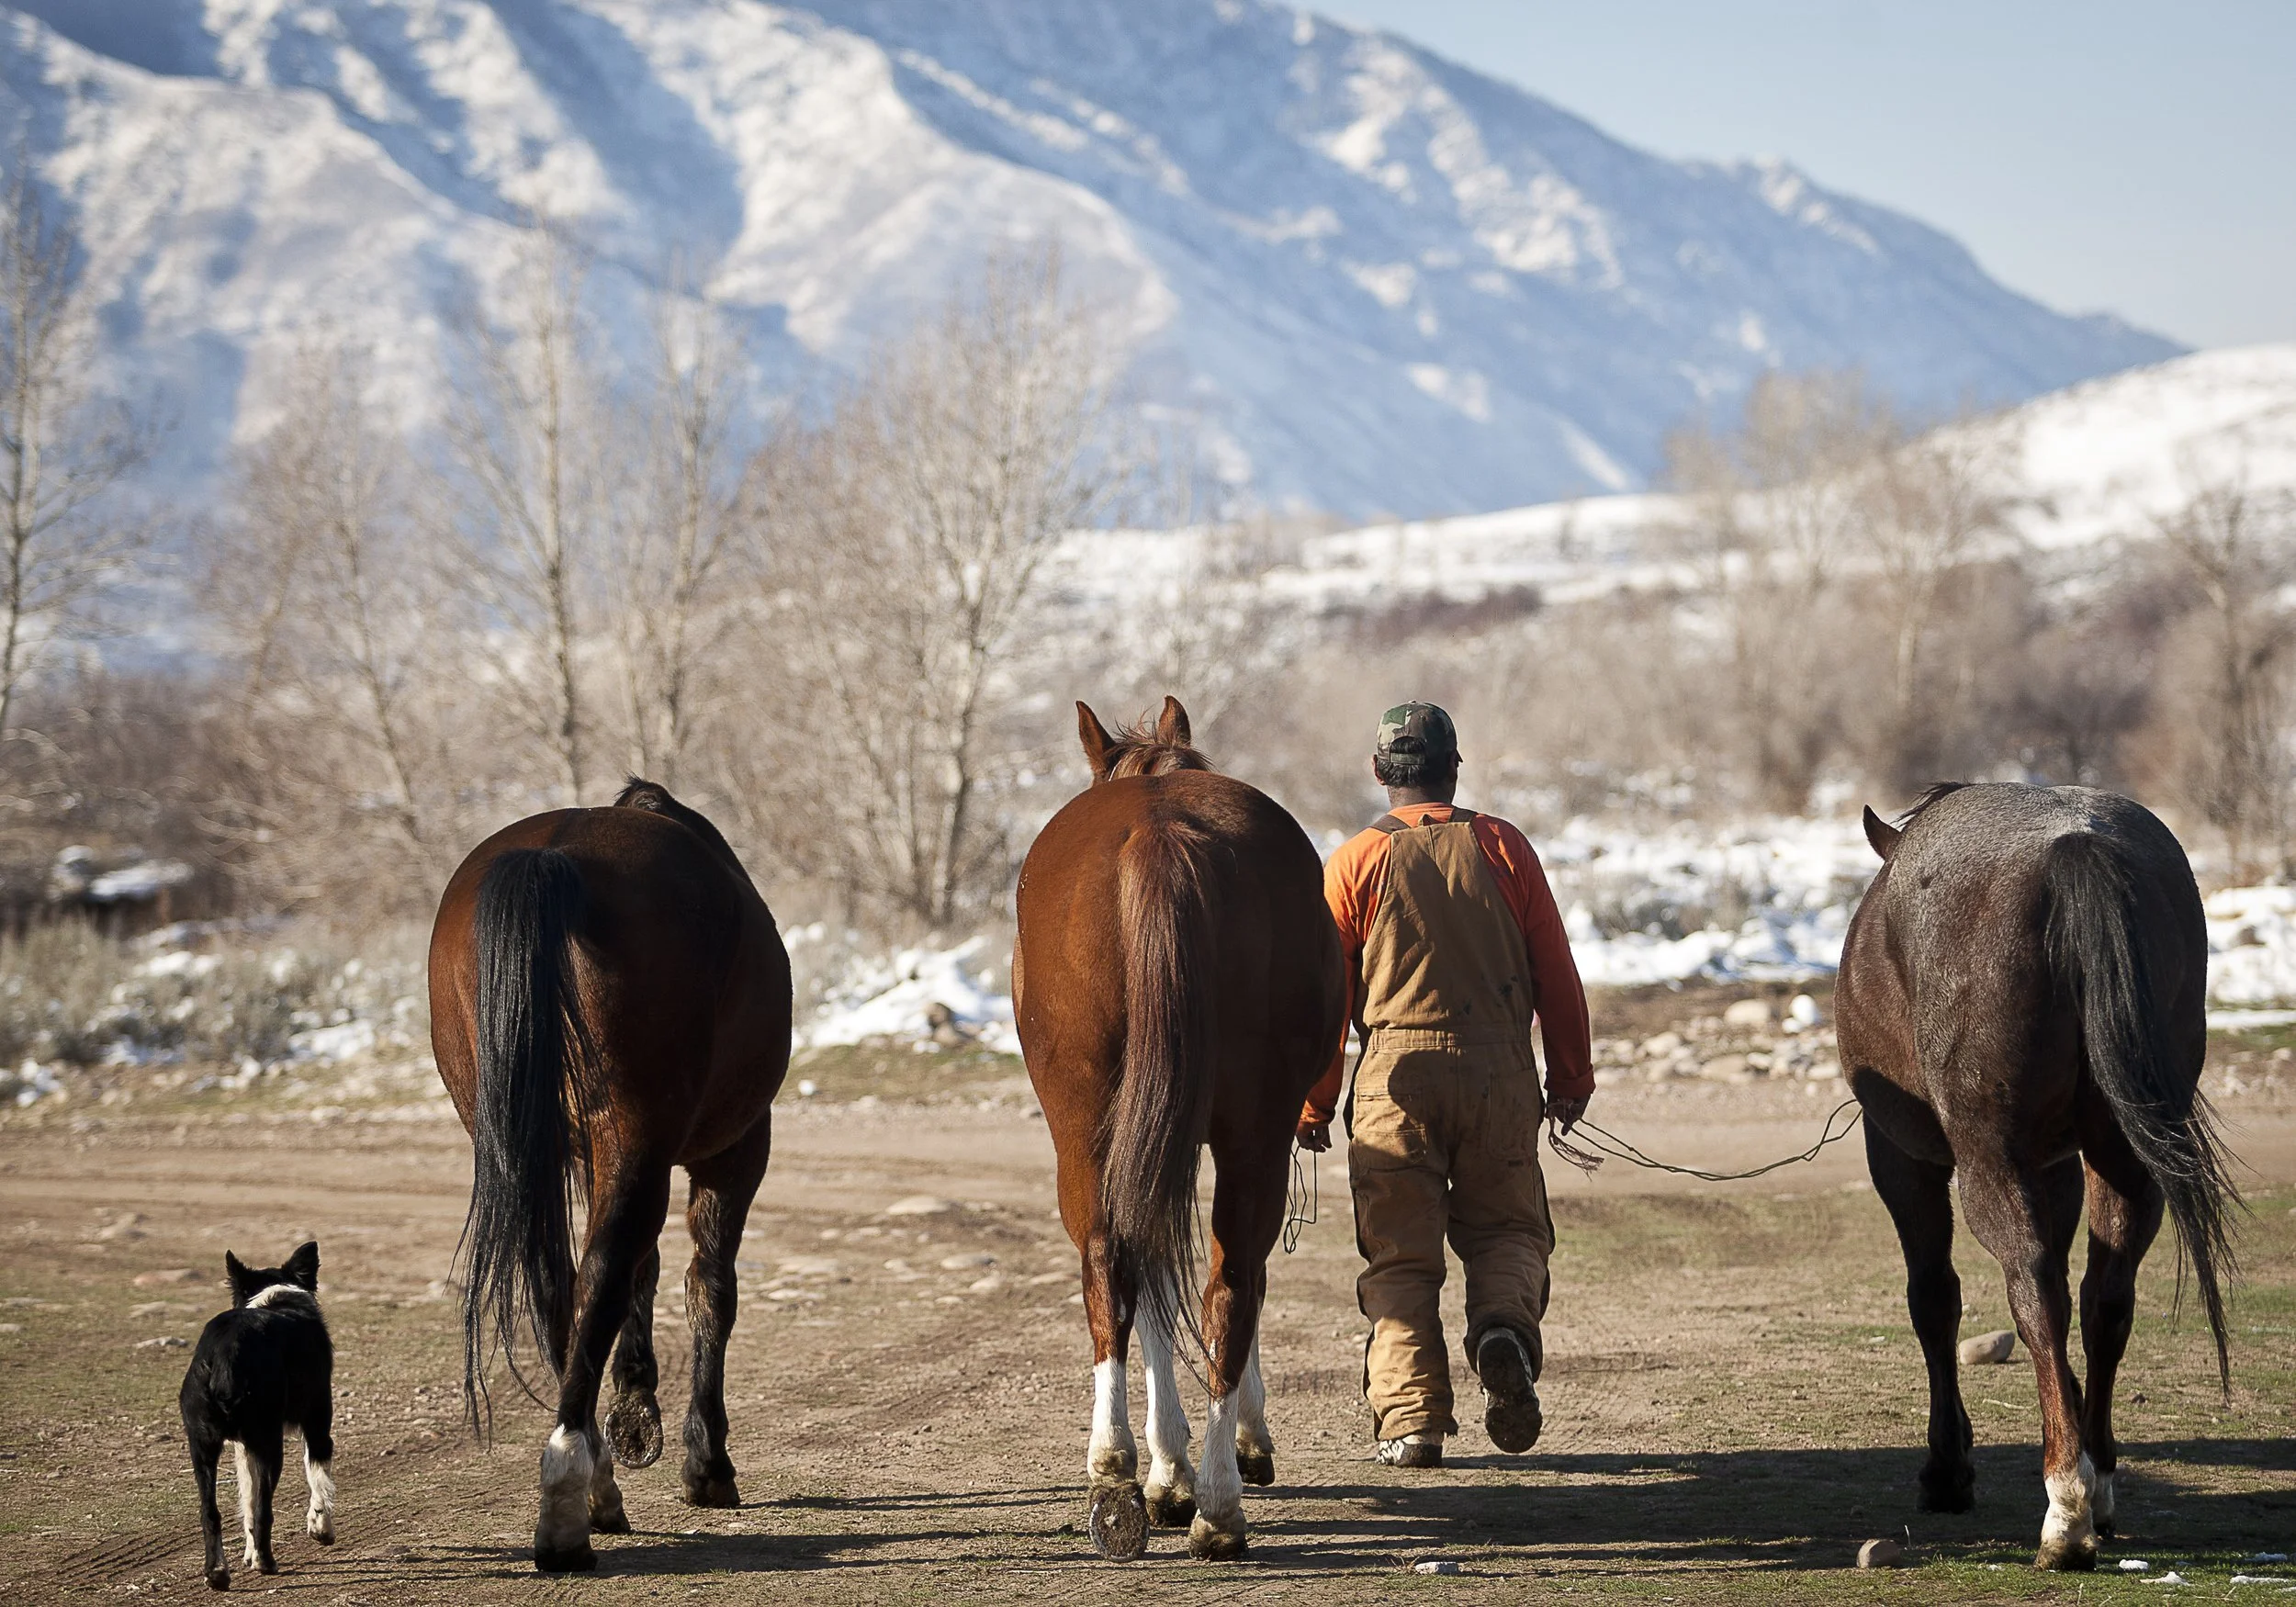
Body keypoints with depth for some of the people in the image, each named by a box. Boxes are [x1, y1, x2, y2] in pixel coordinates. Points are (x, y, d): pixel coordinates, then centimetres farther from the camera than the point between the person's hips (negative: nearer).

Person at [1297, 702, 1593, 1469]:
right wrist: (1572, 1076, 14)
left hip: (1397, 1073, -1)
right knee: (1508, 1227, 15)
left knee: (1400, 1251, 5)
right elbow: (1556, 973, 5)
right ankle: (1505, 1322, -15)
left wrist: (1313, 1106, 7)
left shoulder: (1355, 862, 1)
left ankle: (1411, 1418, -4)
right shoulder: (1503, 846, 4)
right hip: (1499, 1068, 1)